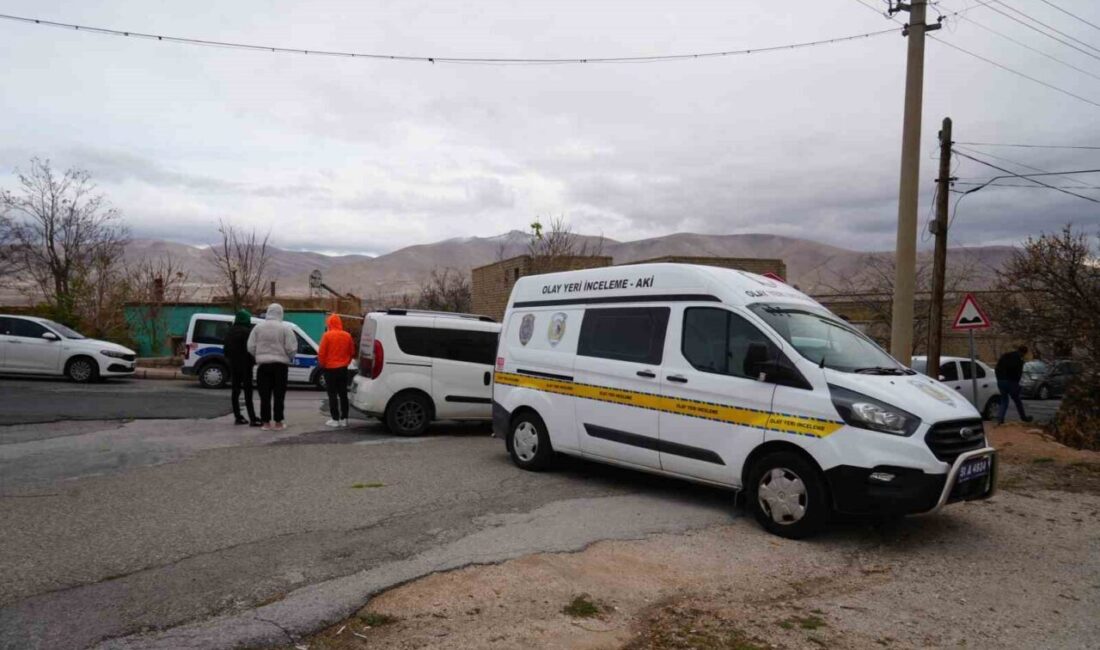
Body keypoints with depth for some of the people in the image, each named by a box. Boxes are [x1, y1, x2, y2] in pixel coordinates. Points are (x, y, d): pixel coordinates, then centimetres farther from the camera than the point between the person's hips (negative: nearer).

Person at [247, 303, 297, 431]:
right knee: (279, 394, 5)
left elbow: (251, 347, -2)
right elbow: (291, 348, -10)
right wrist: (289, 359, 10)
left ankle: (266, 422, 9)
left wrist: (259, 356, 15)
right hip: (280, 364, -2)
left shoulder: (258, 327, 1)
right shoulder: (285, 328, -7)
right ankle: (278, 422, 7)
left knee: (265, 395, 7)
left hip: (263, 364, 2)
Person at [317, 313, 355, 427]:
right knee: (343, 394, 10)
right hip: (343, 369, 4)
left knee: (332, 395, 1)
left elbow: (321, 353, -11)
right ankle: (344, 419, 12)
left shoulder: (327, 335, -11)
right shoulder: (347, 336, 2)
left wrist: (322, 365, 4)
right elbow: (352, 353, 9)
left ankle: (335, 419, 1)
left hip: (330, 369, -4)